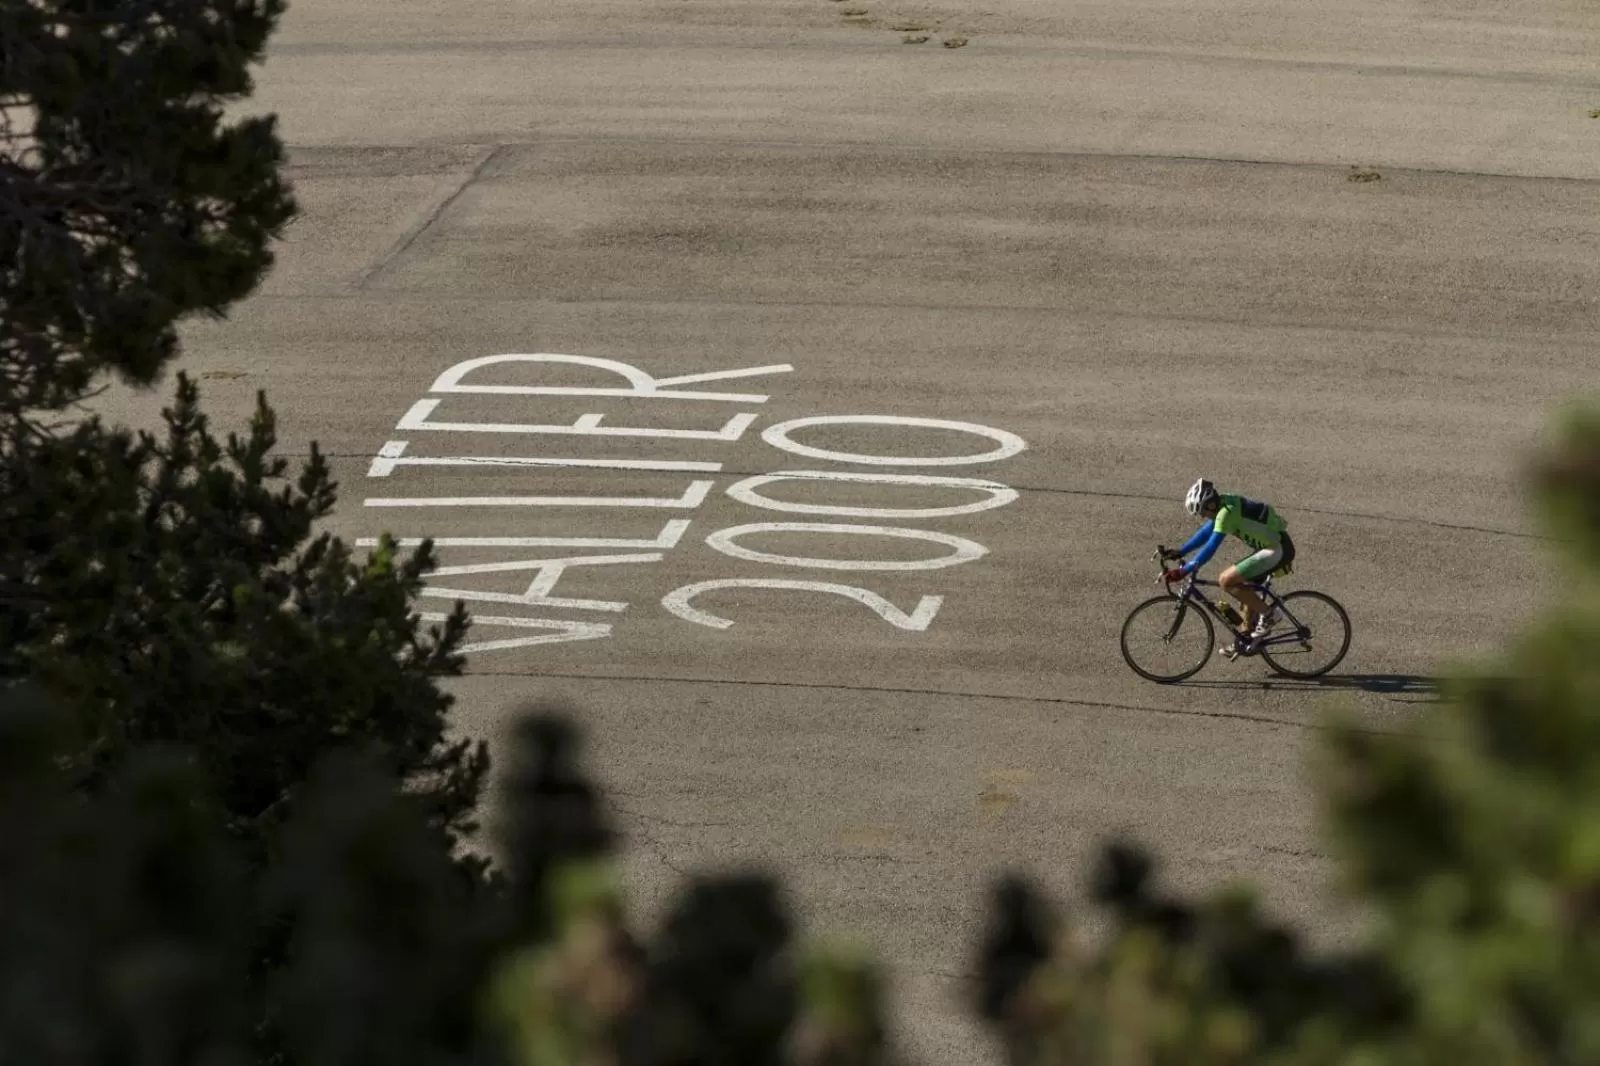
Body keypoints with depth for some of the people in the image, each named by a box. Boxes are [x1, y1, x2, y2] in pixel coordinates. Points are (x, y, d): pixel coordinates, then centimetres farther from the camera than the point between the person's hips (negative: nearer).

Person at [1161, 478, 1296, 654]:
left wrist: (1183, 571, -22)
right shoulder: (1225, 504, 8)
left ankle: (1268, 615, -3)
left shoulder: (1227, 512, -21)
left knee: (1226, 581, -12)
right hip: (1275, 546, 10)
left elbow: (1210, 548, -23)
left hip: (1278, 550, -10)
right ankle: (1248, 637, 30)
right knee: (1243, 585, 21)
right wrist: (1180, 552, 16)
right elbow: (1205, 533, 20)